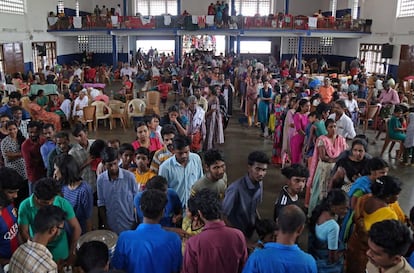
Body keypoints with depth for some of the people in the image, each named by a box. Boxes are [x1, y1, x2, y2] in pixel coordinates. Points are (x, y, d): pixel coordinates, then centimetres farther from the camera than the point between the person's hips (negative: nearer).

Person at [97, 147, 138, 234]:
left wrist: (136, 223, -2)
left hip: (129, 226, -2)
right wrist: (105, 225, 0)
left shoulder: (129, 176, -13)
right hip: (111, 227, 2)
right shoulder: (101, 179, -7)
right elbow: (101, 204, 2)